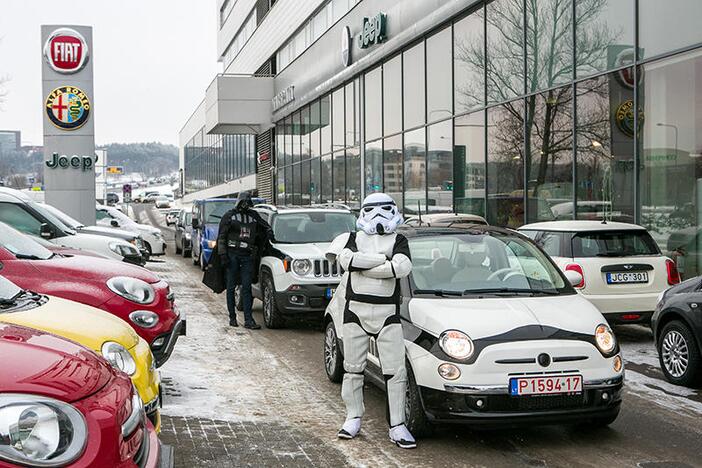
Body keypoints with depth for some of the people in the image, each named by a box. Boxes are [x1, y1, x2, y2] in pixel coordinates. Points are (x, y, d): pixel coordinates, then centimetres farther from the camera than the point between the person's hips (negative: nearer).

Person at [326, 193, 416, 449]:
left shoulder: (398, 241, 8)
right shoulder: (352, 239, 9)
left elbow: (403, 267, -14)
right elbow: (347, 260, -15)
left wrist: (361, 265, -11)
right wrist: (385, 259, -12)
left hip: (388, 313, 0)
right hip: (355, 311, 1)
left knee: (396, 371, -4)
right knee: (353, 368, 8)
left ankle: (397, 426, 3)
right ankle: (353, 418, 23)